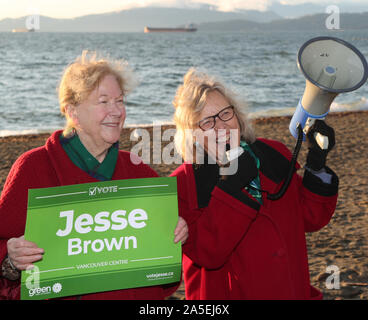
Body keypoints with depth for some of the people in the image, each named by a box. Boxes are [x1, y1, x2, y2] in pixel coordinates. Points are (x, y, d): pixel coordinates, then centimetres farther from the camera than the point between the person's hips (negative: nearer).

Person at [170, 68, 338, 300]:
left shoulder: (274, 155, 1)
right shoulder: (182, 185, -14)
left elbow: (310, 219, 3)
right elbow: (207, 254, -23)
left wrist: (317, 164, -10)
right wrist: (231, 186, -27)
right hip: (226, 293, -4)